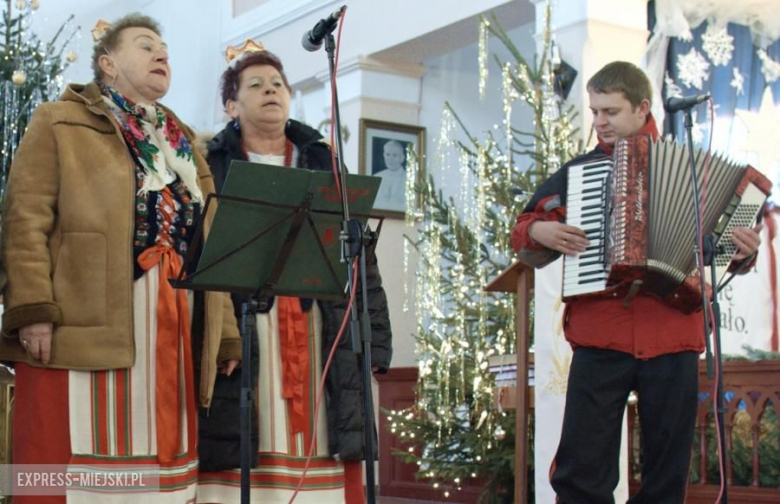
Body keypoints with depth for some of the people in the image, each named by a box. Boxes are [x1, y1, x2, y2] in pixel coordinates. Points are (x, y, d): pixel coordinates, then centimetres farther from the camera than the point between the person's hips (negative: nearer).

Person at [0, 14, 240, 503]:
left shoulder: (184, 145, 24)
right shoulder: (59, 123, 8)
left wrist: (226, 332, 13)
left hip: (171, 332, 5)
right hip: (86, 327, -5)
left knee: (161, 455, 6)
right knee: (80, 456, -5)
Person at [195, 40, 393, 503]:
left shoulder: (324, 163, 16)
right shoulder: (212, 166, 8)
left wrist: (374, 336, 4)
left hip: (319, 334, 2)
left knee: (318, 450, 0)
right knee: (238, 462, -4)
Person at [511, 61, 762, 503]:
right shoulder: (576, 172, 13)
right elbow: (532, 252, 17)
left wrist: (745, 251, -8)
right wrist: (539, 232, -4)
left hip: (672, 336, 0)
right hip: (599, 338, 0)